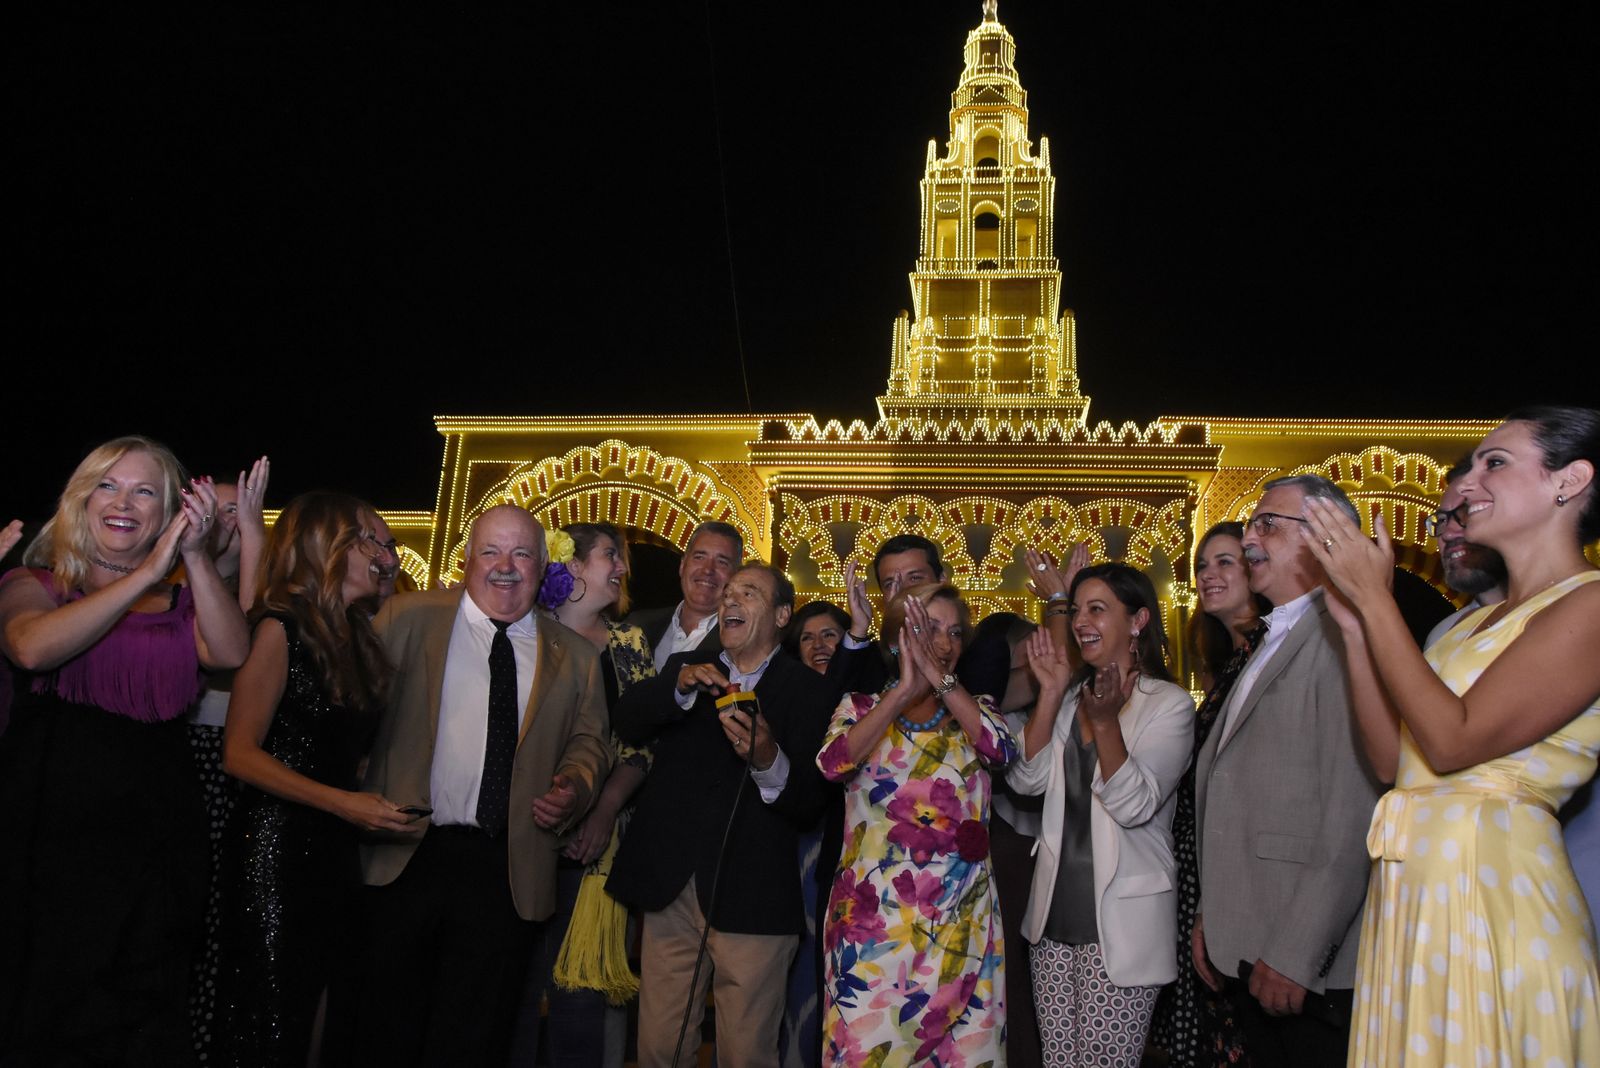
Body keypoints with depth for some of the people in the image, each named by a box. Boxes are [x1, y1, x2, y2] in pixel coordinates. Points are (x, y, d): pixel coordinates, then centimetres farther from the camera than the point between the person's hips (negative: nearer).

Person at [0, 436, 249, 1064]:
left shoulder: (181, 603, 11)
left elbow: (230, 653, -9)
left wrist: (196, 557, -17)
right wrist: (147, 572, -20)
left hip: (154, 840, 3)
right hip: (55, 834, -2)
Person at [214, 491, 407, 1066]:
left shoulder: (356, 636, 11)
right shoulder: (282, 628, -9)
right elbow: (240, 752, -13)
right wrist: (343, 803, -19)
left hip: (335, 848, 6)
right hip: (277, 848, -6)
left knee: (311, 1013, 11)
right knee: (267, 1020, 0)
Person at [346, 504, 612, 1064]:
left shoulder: (574, 656, 8)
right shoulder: (408, 619, 2)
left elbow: (591, 738, 14)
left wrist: (576, 785, -6)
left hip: (509, 872, 2)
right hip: (405, 856, -1)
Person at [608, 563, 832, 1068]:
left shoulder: (807, 689, 0)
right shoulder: (686, 667, 12)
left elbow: (812, 802, -8)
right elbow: (626, 724, -2)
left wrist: (770, 760, -28)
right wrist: (679, 686, -19)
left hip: (752, 897, -3)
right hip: (670, 888, 3)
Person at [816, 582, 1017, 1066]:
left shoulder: (976, 709, 10)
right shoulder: (860, 707, 6)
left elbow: (1002, 749, -13)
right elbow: (833, 762, -15)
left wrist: (938, 676, -15)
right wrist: (904, 688, -18)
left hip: (962, 922, 2)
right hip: (873, 919, -1)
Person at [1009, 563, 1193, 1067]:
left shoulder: (1169, 703, -8)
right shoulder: (1069, 696, 9)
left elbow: (1134, 805, -17)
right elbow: (1026, 780, -3)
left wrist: (1105, 720, -28)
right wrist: (1051, 694, -9)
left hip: (1122, 919, -5)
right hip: (1057, 912, 5)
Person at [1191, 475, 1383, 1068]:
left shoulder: (1343, 634, -14)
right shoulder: (1271, 643, 16)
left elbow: (1353, 815, -21)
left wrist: (1295, 955, -20)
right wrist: (1211, 915, 15)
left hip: (1311, 964, -8)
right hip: (1241, 950, 8)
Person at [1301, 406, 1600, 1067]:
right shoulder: (1481, 618, 14)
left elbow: (1453, 743, -20)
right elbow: (1391, 758, 9)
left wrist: (1375, 599, -15)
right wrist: (1355, 623, 3)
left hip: (1492, 900, -8)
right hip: (1410, 897, 8)